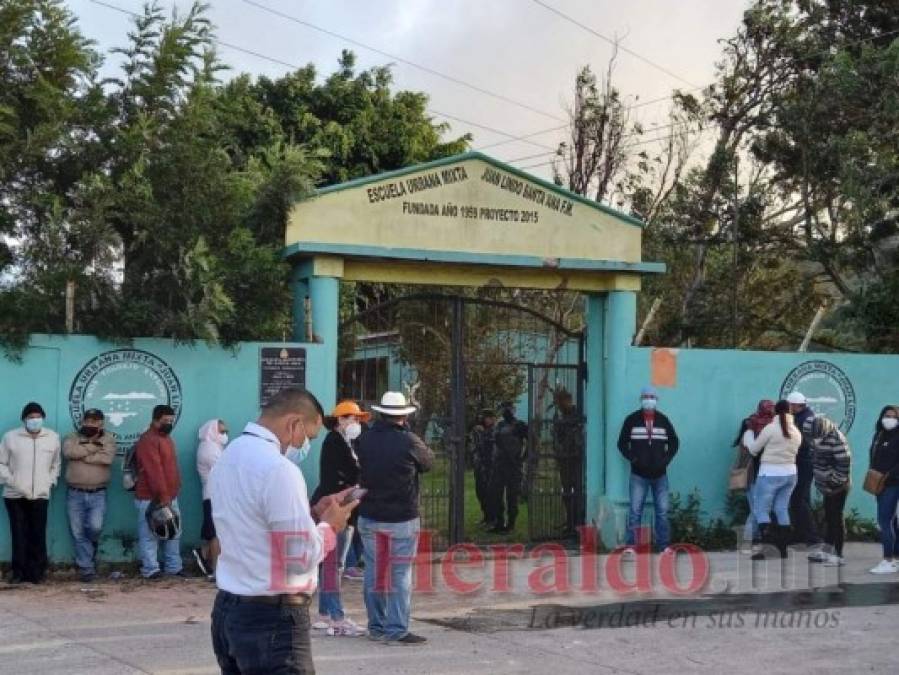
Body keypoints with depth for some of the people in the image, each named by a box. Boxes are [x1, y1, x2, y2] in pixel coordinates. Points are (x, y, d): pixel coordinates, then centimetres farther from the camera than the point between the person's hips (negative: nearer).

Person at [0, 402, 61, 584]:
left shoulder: (53, 437, 6)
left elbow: (56, 464, 15)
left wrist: (50, 482, 2)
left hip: (40, 495, 1)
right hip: (15, 495, -1)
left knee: (38, 535, 1)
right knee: (19, 535, 1)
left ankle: (37, 571, 9)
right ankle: (18, 571, 10)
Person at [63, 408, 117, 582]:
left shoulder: (108, 439, 3)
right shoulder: (73, 438, 6)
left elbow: (106, 458, -16)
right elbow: (68, 452, -17)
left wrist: (82, 455, -12)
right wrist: (92, 446, -13)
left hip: (97, 494, -1)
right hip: (75, 494, 1)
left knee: (95, 527, -16)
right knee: (78, 533, 2)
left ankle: (91, 545, 19)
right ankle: (86, 568, 11)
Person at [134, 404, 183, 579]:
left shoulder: (166, 437, 17)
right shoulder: (148, 440, -14)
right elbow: (154, 470, -21)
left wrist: (171, 494, 15)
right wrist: (162, 495, -23)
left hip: (170, 496, 10)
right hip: (151, 498, -10)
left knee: (174, 533, 12)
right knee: (150, 535, -3)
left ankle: (174, 567, 18)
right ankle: (151, 570, 1)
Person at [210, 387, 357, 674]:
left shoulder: (228, 458, 10)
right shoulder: (278, 469, -19)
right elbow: (302, 557, -19)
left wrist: (310, 513, 11)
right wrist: (329, 525, -1)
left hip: (227, 609, 9)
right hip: (272, 619, -9)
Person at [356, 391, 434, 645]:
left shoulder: (365, 441, -1)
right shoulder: (409, 442, -13)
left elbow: (361, 469, 9)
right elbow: (428, 463, 3)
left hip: (369, 517, 5)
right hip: (402, 519, -4)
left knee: (373, 572, 12)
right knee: (400, 574, 0)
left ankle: (376, 626, 19)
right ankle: (396, 630, -2)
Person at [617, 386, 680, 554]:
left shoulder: (663, 421, 7)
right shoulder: (632, 420, 1)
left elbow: (674, 442, 15)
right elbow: (622, 443, 5)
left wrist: (666, 459, 0)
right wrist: (632, 458, -8)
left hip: (660, 474, 2)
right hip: (638, 474, -2)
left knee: (662, 511, 2)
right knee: (635, 510, -4)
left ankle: (664, 545, 8)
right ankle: (631, 545, -2)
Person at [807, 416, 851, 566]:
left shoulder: (836, 439, -23)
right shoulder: (817, 437, 3)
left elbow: (845, 462, -24)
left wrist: (836, 481, -17)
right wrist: (819, 481, 14)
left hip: (837, 486, -8)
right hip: (827, 486, 8)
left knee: (836, 518, -3)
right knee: (828, 517, 15)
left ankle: (838, 555, 3)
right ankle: (827, 551, 25)